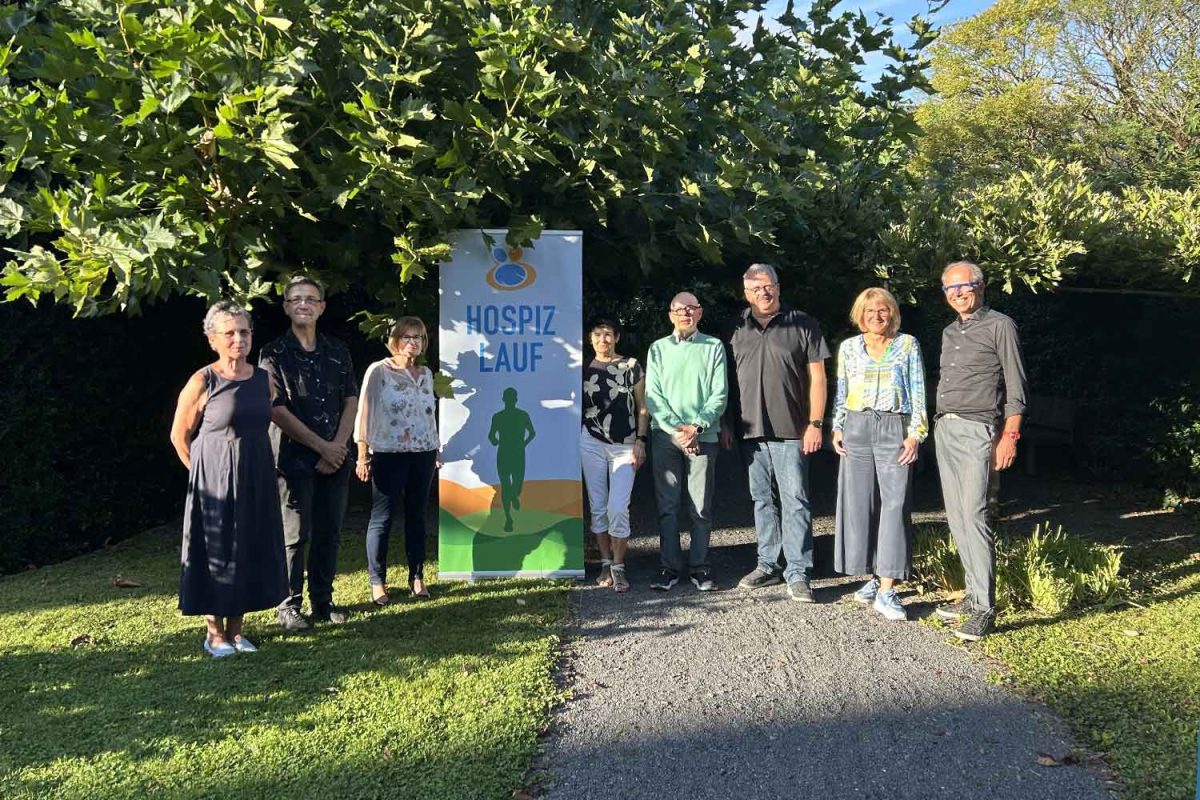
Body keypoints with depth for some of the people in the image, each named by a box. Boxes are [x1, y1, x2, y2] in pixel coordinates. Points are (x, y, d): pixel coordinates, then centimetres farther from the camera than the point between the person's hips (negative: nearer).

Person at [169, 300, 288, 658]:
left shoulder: (264, 380, 4)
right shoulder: (202, 382, -9)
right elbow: (180, 435, -2)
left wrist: (248, 464, 13)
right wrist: (205, 470, 1)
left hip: (257, 482, 5)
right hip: (214, 482, -5)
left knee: (251, 551, 9)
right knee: (216, 552, 3)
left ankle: (235, 629, 23)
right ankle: (214, 632, 16)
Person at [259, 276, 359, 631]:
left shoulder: (337, 352, 11)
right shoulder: (274, 354, -2)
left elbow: (351, 402, 8)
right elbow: (277, 411, -9)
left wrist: (338, 446, -7)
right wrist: (321, 446, -11)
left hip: (336, 457, 4)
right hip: (294, 458, -4)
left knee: (329, 532, 8)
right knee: (295, 534, -1)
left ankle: (323, 601, 20)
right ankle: (289, 606, 11)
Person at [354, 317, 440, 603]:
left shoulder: (426, 374, 13)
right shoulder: (378, 371, -3)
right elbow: (364, 414, -5)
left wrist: (435, 452, 13)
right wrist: (363, 455, -9)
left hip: (423, 454, 5)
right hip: (388, 454, -5)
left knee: (416, 515, 9)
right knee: (382, 517, -1)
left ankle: (417, 578, 16)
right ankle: (377, 581, 7)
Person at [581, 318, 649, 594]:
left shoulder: (632, 366, 3)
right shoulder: (584, 370, 8)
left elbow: (642, 407, 5)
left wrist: (640, 441, -4)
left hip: (625, 446, -2)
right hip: (591, 444, 2)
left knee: (618, 508, -10)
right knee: (598, 507, 5)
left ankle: (618, 568, 1)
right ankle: (605, 564, 16)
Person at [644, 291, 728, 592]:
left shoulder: (713, 347, 7)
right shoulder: (658, 349, 10)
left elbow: (719, 394, 0)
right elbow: (652, 395, 3)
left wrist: (696, 427, -12)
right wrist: (675, 429, -10)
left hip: (703, 437, -1)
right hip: (665, 436, 1)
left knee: (701, 507, 2)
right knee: (667, 506, 3)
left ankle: (699, 567, 12)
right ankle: (670, 567, 10)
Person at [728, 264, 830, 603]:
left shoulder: (802, 325, 1)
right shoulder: (739, 330, 11)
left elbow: (817, 377, -1)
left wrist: (815, 423, -8)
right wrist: (728, 424, 10)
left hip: (790, 430, -4)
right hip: (751, 430, 4)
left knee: (794, 500, -5)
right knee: (762, 500, 12)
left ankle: (797, 574, -2)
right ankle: (768, 565, 21)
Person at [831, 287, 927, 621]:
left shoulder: (908, 345, 7)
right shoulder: (849, 347, 12)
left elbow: (918, 393, 5)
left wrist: (915, 433, -4)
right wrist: (837, 428, 7)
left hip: (895, 428, -3)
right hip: (857, 428, 3)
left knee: (894, 504, -9)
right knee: (858, 503, 2)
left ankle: (886, 590, -9)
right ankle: (874, 577, 16)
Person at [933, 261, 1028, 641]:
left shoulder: (999, 325, -2)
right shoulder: (949, 333, 19)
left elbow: (1016, 386, -6)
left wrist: (1010, 435, -14)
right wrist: (936, 425, 14)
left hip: (977, 430, -7)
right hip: (944, 429, 8)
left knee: (973, 515, -14)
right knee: (956, 518, 7)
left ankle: (984, 607, -12)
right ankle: (974, 593, 16)